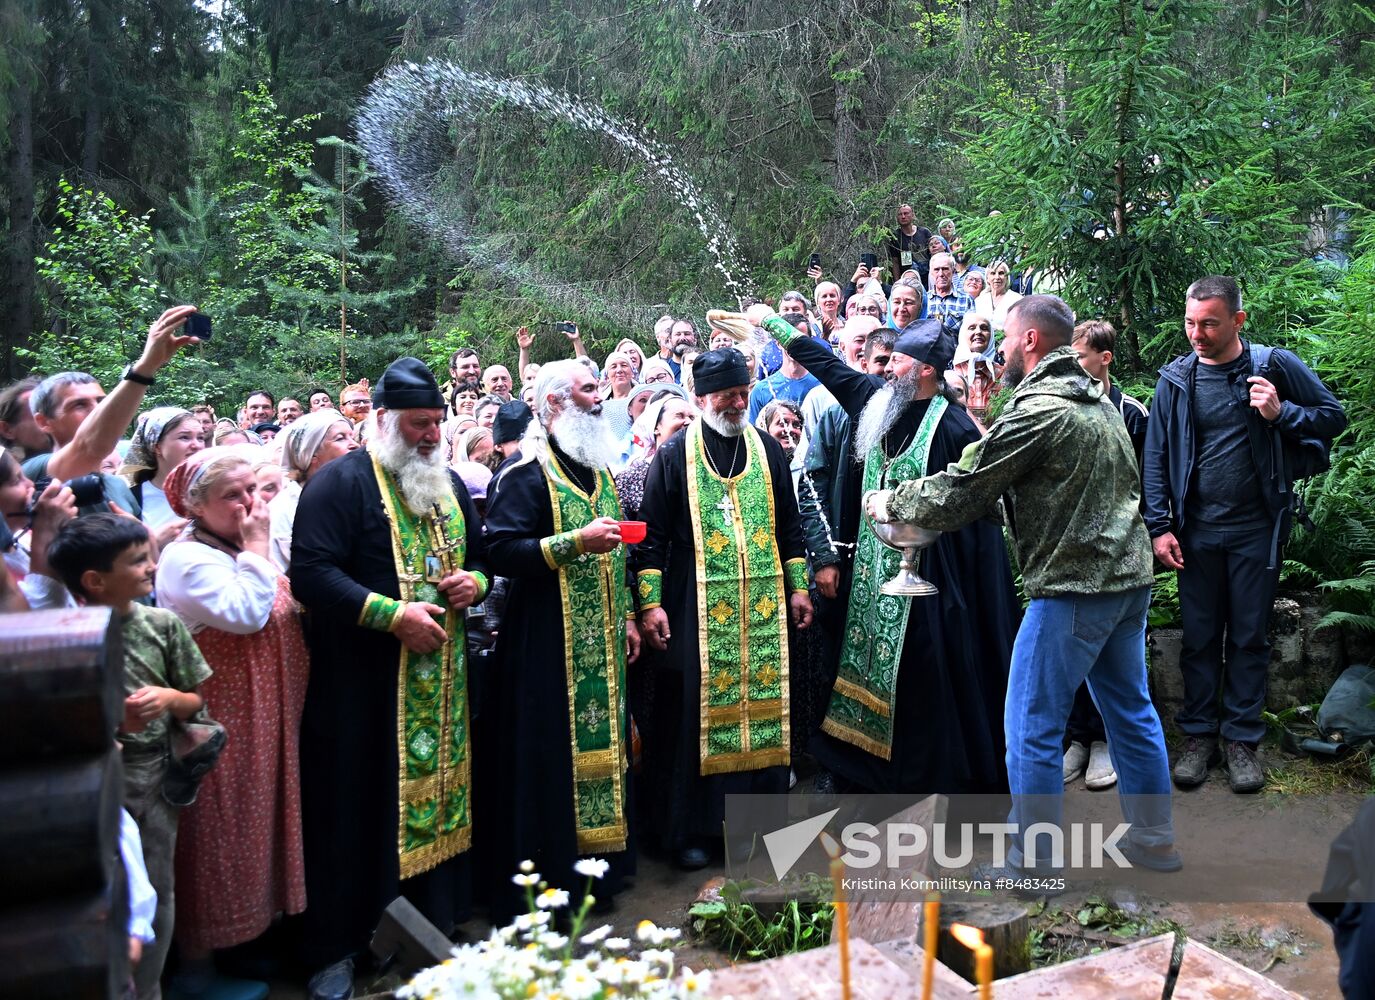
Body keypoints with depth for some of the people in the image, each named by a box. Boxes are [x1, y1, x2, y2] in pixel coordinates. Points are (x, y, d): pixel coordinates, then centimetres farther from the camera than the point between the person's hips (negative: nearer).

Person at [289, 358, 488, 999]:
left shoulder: (449, 484, 14)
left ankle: (430, 926, 27)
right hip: (364, 683, -6)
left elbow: (478, 556, 23)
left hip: (441, 680, 6)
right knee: (358, 811, 2)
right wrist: (393, 615, -22)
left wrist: (474, 582, -1)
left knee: (439, 793, 12)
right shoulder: (341, 482, -8)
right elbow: (310, 571, -18)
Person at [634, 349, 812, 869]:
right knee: (697, 713, 0)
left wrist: (797, 586, 10)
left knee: (763, 703, 7)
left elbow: (788, 524, 14)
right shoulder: (675, 454, -1)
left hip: (764, 605, 4)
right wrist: (651, 603, -9)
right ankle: (690, 829, 11)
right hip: (699, 606, -3)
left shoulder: (766, 448, 10)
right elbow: (652, 535, -3)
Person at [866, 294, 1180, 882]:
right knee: (1131, 712, 18)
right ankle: (1154, 839, 31)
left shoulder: (1038, 410, -16)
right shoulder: (1097, 401, 14)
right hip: (1128, 577, 10)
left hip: (1073, 588, -10)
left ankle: (1029, 864, 11)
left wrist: (890, 502, 0)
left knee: (1031, 730, 1)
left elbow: (963, 492, -14)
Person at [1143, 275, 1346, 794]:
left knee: (1249, 637, 8)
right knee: (1199, 636, 9)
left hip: (1257, 528, -1)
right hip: (1196, 531, 1)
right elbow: (1156, 455, 2)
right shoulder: (1176, 378, -1)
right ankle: (1199, 735, 20)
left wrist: (1282, 414, -17)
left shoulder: (1275, 366, -5)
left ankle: (1242, 739, 19)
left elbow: (1333, 416, 2)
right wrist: (1159, 526, -4)